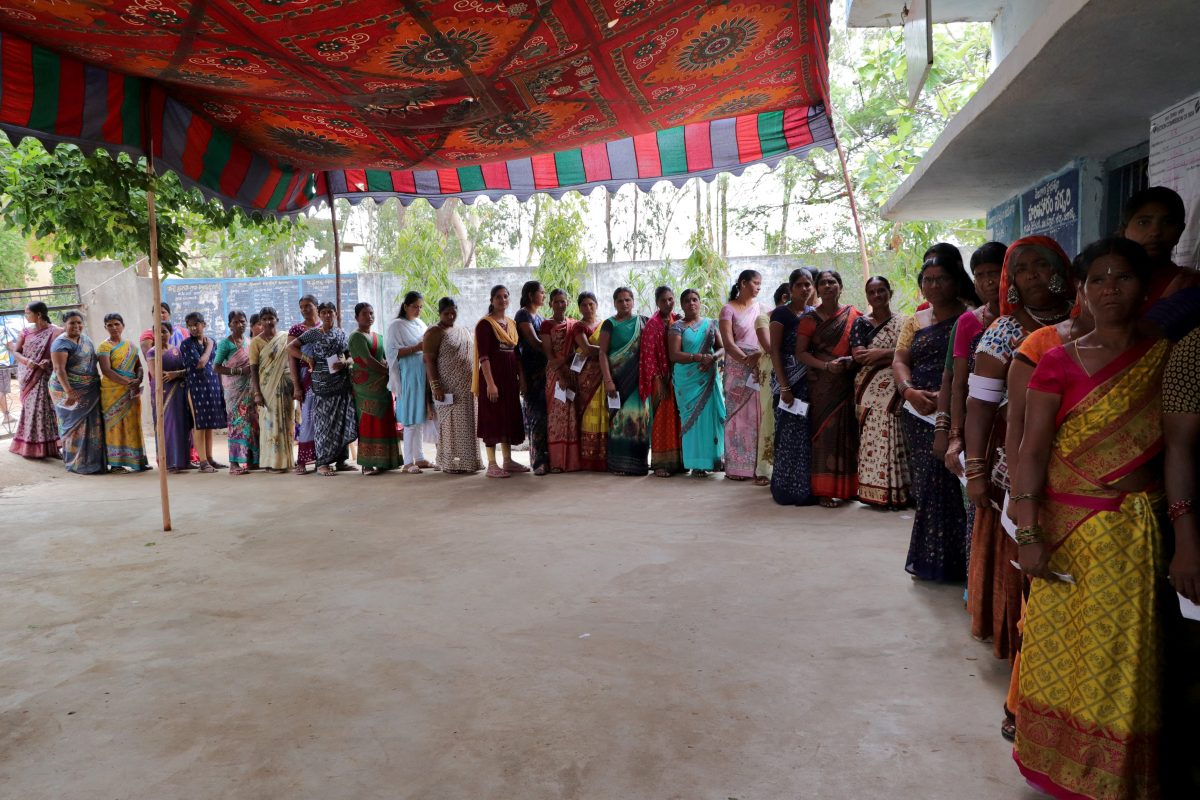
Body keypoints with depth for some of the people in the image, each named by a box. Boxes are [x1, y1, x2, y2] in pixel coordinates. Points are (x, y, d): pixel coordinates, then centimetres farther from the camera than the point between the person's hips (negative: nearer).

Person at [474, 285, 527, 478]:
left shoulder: (512, 323, 13)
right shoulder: (485, 324, -8)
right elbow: (483, 356, -14)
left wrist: (521, 377, 10)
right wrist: (490, 383, -21)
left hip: (510, 377, 7)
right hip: (492, 377, -7)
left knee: (509, 417, 10)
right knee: (493, 418, -3)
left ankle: (508, 461, 19)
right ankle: (492, 465, 2)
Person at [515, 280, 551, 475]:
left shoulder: (539, 316, 21)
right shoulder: (523, 314, -4)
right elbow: (534, 342, -13)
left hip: (543, 370, 7)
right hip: (532, 371, -7)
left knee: (543, 414, 4)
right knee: (536, 415, -8)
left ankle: (543, 459, 8)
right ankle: (539, 461, -5)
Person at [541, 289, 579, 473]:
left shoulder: (574, 324, 13)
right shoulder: (547, 325, 3)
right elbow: (548, 354, -5)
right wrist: (561, 374, -15)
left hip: (572, 373, 3)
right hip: (554, 373, -3)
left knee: (572, 414, 0)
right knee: (556, 414, -6)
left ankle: (572, 459, 4)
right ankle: (556, 461, -5)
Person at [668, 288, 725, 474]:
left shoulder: (711, 324, 12)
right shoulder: (677, 326, 1)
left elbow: (722, 348, 11)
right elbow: (674, 355, -9)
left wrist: (712, 358, -12)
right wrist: (699, 357, -19)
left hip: (710, 378, 3)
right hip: (687, 380, -3)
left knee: (711, 415, -1)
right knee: (692, 417, -2)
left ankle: (712, 458, 8)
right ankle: (696, 463, 2)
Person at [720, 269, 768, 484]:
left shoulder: (759, 308, 15)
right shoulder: (728, 309, 1)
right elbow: (728, 342, -10)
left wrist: (763, 354, -12)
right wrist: (746, 359, -24)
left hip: (760, 367, 4)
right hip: (737, 368, -4)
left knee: (758, 415, 0)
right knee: (738, 414, -2)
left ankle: (757, 466, 3)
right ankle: (737, 466, 5)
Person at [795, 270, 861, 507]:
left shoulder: (854, 315, 9)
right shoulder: (810, 318, 3)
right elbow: (800, 352, -4)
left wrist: (852, 360, -11)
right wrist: (825, 365, -17)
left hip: (848, 383, 2)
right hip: (822, 384, -2)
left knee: (849, 431, 5)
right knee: (825, 431, -4)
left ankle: (848, 486, 17)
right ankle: (825, 489, 2)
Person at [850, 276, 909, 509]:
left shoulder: (903, 322, 11)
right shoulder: (861, 323, 9)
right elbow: (858, 355, -6)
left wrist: (880, 353, -12)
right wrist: (894, 355, -7)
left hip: (896, 390, 0)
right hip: (870, 389, 0)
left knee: (895, 437, -4)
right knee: (874, 437, -5)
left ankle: (898, 492, 2)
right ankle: (877, 491, -1)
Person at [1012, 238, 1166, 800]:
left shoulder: (1164, 359, 6)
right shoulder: (1059, 362, -2)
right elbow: (1032, 452, -7)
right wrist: (1029, 535, -13)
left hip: (1136, 530, 2)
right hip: (1070, 528, -2)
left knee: (1124, 654, 8)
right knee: (1061, 650, 4)